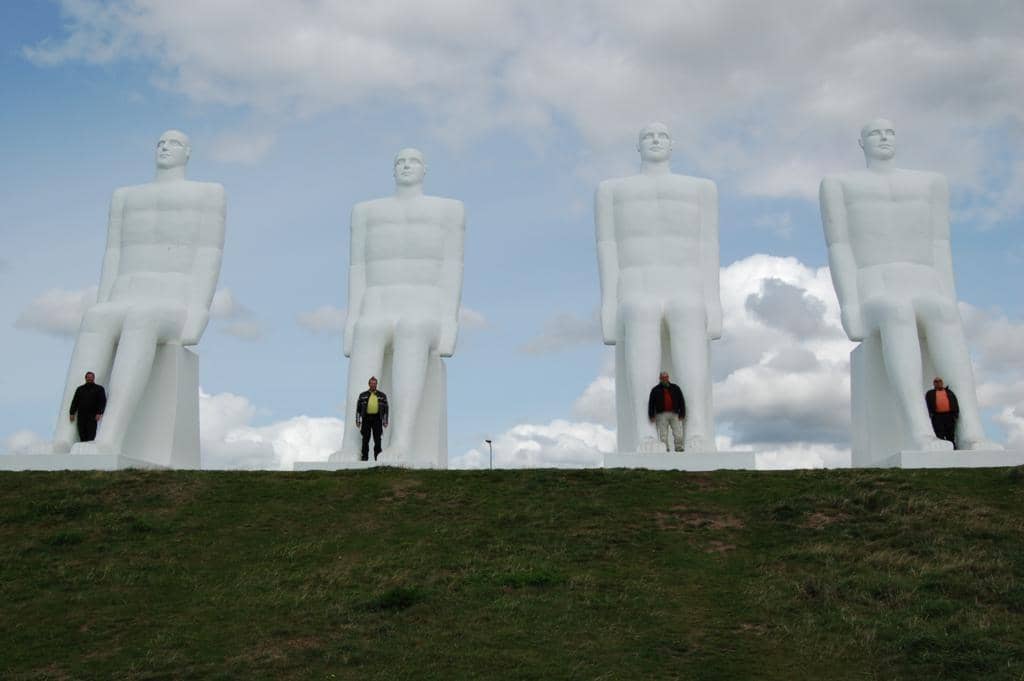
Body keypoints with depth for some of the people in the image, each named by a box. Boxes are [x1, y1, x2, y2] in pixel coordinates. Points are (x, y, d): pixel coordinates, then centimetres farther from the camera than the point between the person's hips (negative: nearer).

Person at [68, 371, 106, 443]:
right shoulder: (80, 389, 20)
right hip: (81, 416, 4)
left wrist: (99, 413, -12)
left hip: (92, 416, -3)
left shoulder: (99, 389, 8)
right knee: (82, 435, 0)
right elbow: (75, 402, 17)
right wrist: (72, 413, 8)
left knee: (91, 435, -11)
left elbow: (102, 402, -1)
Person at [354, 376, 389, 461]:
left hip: (377, 419, 0)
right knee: (365, 439, 0)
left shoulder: (382, 396, 8)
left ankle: (378, 458, 1)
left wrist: (385, 421, 2)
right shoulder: (363, 395, 7)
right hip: (366, 418, 0)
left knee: (377, 439, -3)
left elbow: (385, 409, 8)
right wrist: (357, 420, 1)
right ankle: (365, 457, 5)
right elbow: (358, 408, 8)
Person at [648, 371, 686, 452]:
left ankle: (679, 447, -1)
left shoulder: (675, 388, 12)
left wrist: (682, 414, 2)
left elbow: (681, 402, 10)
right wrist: (651, 416, -3)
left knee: (678, 434, -7)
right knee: (663, 435, -3)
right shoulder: (655, 390, 8)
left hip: (674, 414, 1)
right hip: (661, 415, -1)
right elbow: (651, 403, 5)